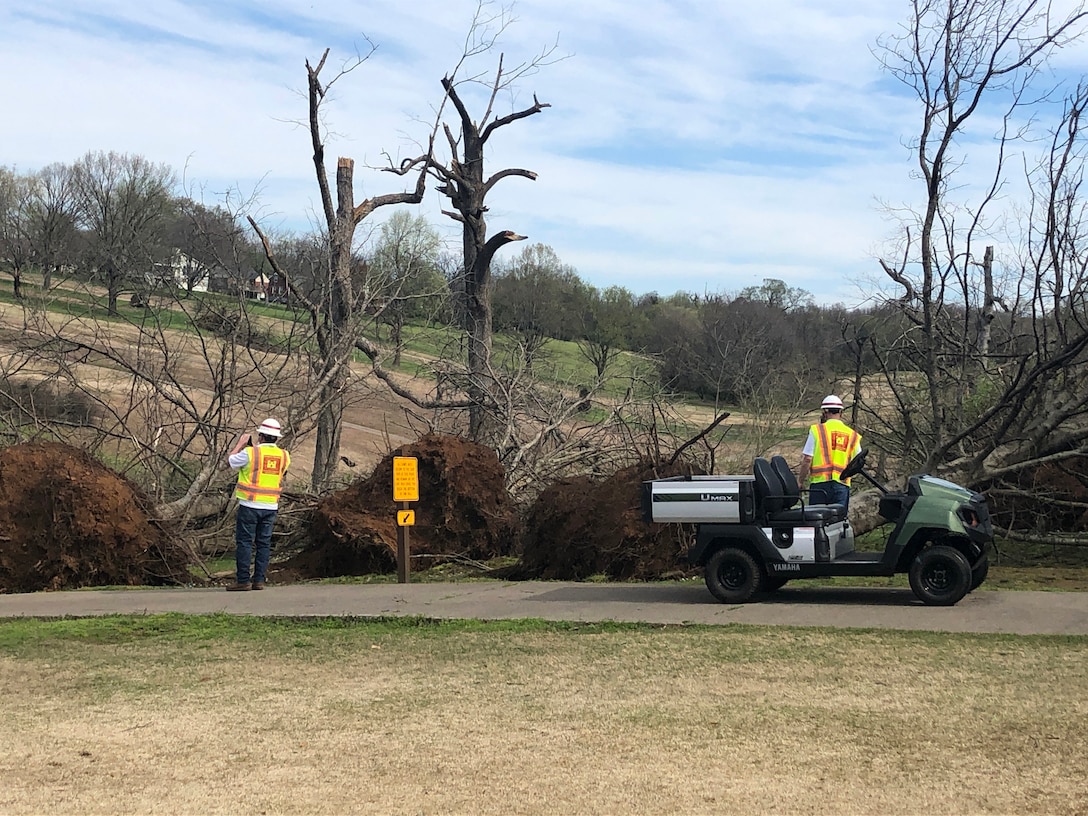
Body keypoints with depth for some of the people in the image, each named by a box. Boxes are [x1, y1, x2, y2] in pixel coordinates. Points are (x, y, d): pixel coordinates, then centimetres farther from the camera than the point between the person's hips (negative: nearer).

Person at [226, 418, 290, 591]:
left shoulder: (250, 452, -11)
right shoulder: (284, 456, 2)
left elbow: (231, 460, 4)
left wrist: (240, 443, 18)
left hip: (250, 505, -4)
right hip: (271, 506, 4)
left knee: (244, 541, 0)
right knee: (264, 543, 9)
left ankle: (243, 580, -3)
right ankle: (259, 580, 8)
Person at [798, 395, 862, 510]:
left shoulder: (817, 430, 0)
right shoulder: (853, 435, 10)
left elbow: (807, 460, -5)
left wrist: (800, 481, 4)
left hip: (820, 483, -3)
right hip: (842, 485, 3)